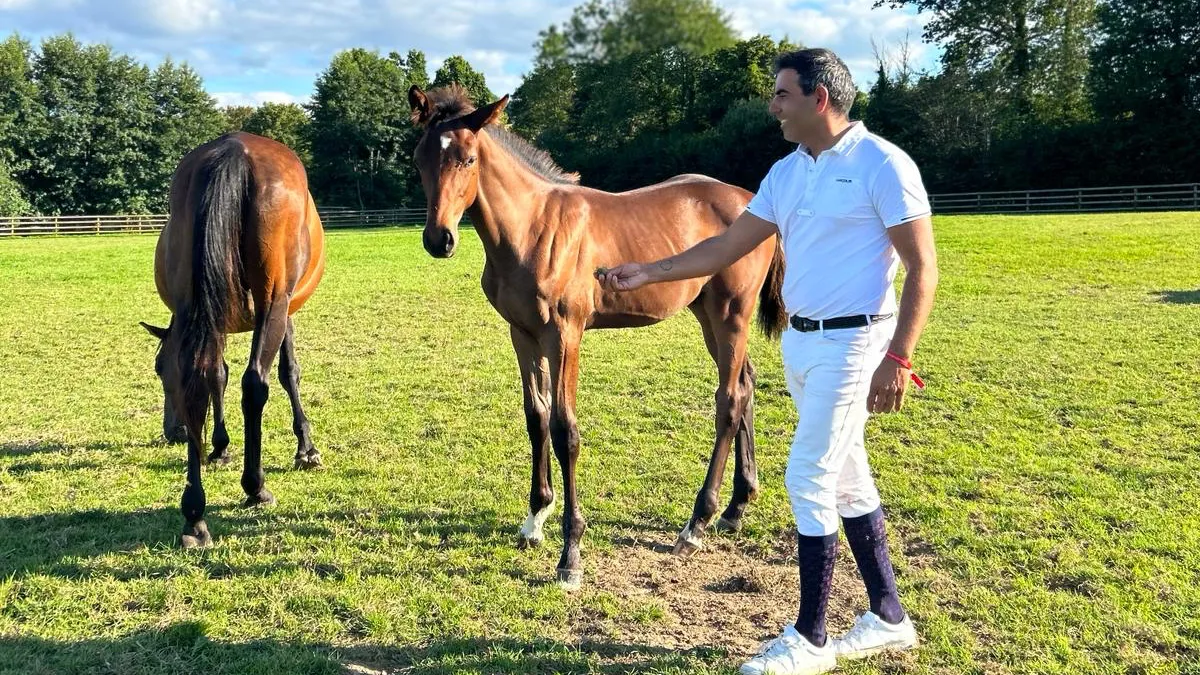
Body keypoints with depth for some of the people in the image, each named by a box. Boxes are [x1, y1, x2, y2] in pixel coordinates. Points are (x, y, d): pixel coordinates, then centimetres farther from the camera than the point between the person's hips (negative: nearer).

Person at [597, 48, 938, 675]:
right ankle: (889, 617, 26)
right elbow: (725, 248, 11)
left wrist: (898, 359, -19)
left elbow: (922, 268, -14)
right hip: (800, 342, 8)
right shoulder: (785, 172, 10)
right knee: (847, 478, 13)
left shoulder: (882, 164, -12)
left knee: (808, 479, -7)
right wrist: (647, 272, 5)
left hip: (851, 344, -8)